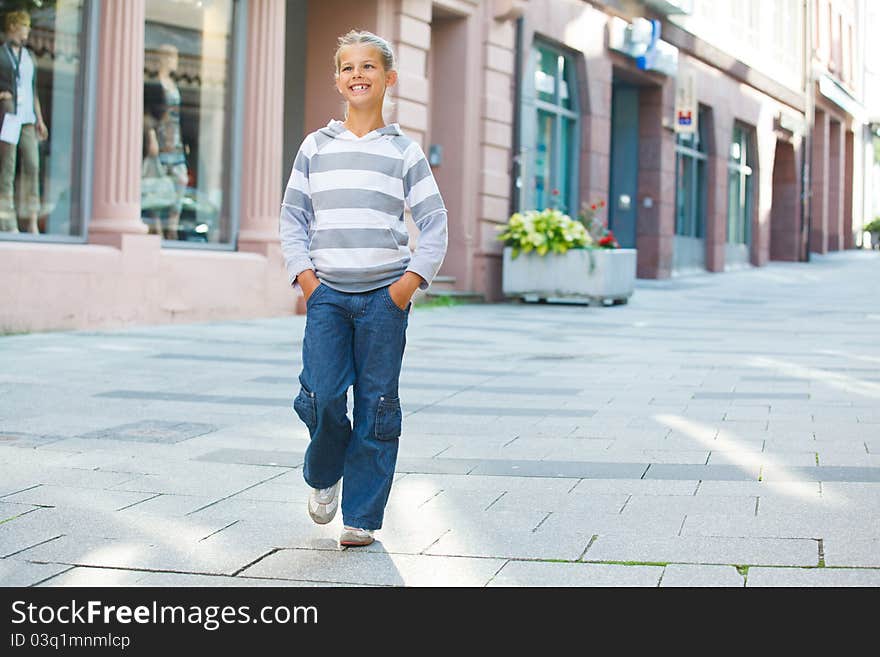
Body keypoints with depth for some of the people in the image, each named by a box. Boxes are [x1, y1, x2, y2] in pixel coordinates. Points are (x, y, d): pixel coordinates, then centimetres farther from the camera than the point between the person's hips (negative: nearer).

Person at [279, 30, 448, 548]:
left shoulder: (405, 152, 5)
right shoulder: (316, 147, 9)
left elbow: (434, 223, 5)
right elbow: (293, 218, 12)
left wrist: (412, 279, -6)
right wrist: (304, 274, 0)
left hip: (385, 295, -1)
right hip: (327, 292, 1)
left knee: (376, 405, 0)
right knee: (322, 397, -9)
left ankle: (362, 516, 9)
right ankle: (323, 476, 22)